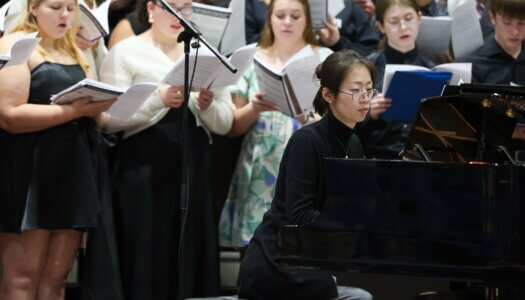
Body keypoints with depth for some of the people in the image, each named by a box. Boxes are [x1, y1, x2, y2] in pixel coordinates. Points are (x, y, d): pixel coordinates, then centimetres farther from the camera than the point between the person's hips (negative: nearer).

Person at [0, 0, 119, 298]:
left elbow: (90, 115, 24)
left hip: (74, 170, 7)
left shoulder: (75, 53, 21)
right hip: (29, 173, -7)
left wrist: (98, 107, 0)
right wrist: (73, 111, -20)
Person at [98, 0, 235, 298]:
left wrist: (207, 106, -10)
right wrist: (159, 100, -20)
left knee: (193, 262, 0)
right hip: (144, 170, -4)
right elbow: (110, 118, -8)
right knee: (146, 261, -6)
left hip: (195, 169, 4)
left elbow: (225, 124, 11)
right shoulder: (126, 52, 3)